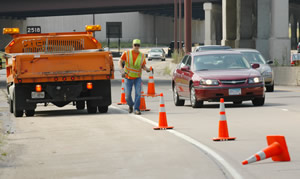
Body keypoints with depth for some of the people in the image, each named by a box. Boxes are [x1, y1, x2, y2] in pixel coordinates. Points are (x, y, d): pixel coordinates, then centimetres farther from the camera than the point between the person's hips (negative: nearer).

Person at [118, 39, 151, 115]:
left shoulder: (142, 55, -2)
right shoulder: (127, 53, -6)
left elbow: (143, 66, 6)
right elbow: (120, 62, -4)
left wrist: (146, 69, -17)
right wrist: (122, 70, -19)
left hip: (137, 78, 0)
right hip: (128, 77, 0)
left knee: (138, 93, -17)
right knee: (127, 96, 1)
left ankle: (136, 109, -9)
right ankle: (131, 105, 31)